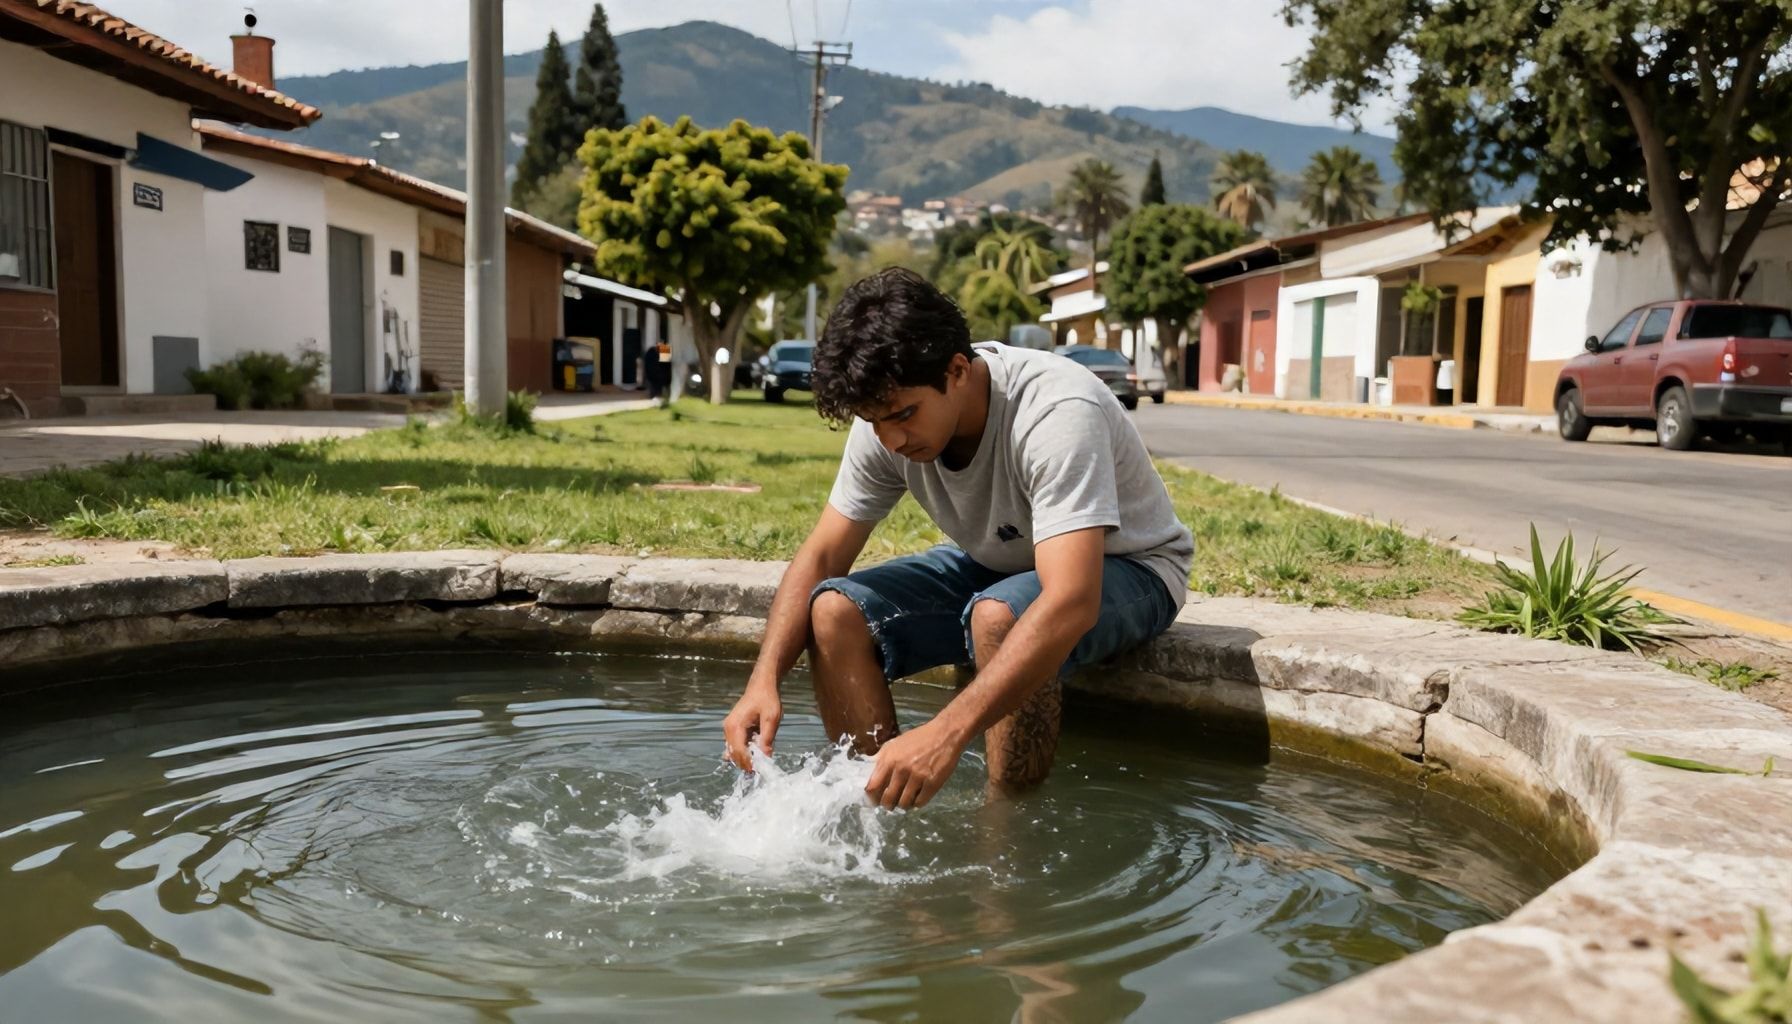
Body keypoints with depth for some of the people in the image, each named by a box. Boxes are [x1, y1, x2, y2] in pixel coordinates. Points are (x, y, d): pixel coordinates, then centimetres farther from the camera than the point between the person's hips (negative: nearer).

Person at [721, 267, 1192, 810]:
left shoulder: (1058, 414, -35)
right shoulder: (887, 420, -16)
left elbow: (1071, 603, -45)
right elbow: (821, 557, -8)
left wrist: (947, 733, -55)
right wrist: (764, 680, -25)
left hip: (1126, 568, -5)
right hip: (997, 564, 6)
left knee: (998, 616, -38)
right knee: (835, 612, -16)